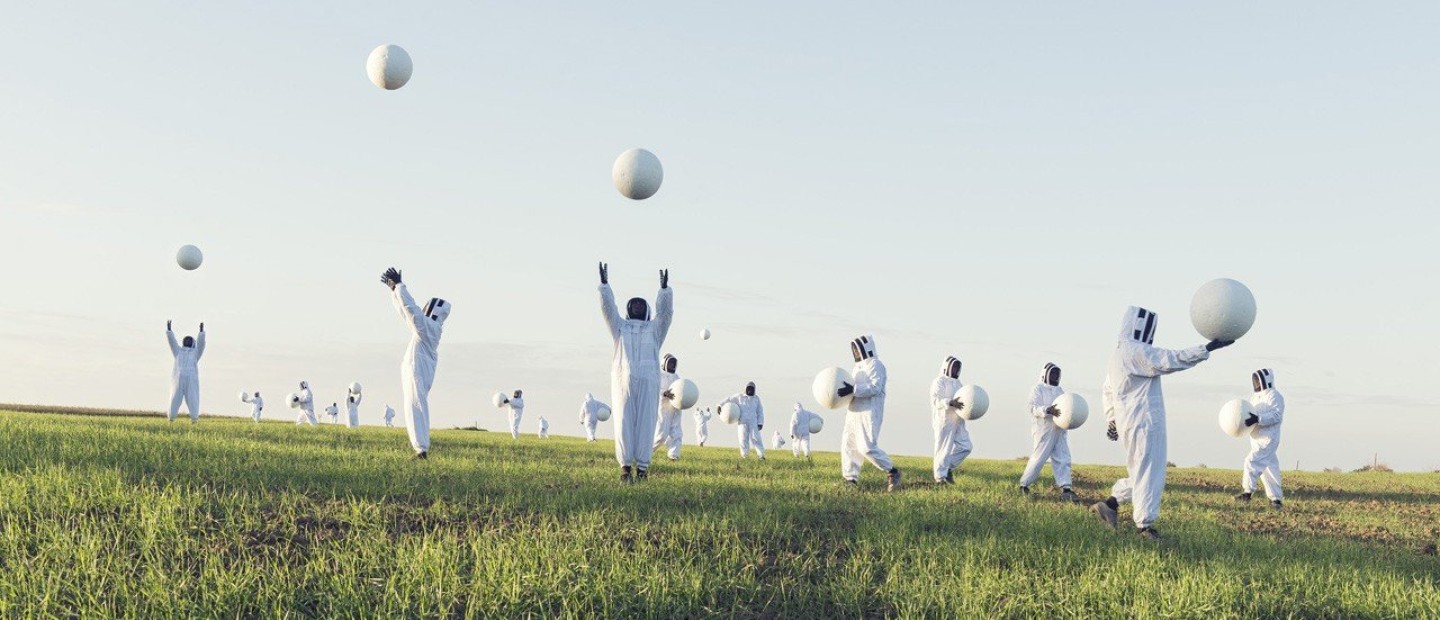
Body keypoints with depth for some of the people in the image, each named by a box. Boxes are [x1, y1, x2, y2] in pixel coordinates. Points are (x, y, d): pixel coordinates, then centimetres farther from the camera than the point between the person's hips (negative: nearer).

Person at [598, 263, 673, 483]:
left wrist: (665, 289, -6)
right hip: (623, 381, 0)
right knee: (624, 423, -6)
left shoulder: (654, 329, 21)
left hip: (648, 382, 0)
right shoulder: (620, 327, 22)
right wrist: (604, 285, -2)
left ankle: (642, 466, -8)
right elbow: (608, 308, 10)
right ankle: (625, 466, -8)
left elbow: (665, 312, 7)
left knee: (645, 423, -7)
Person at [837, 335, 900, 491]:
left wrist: (853, 390, -27)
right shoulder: (858, 367, 21)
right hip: (854, 412, 10)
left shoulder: (875, 365, -8)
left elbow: (875, 388, -20)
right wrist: (845, 390, 6)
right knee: (848, 445, 4)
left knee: (867, 447, -16)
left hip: (869, 413, -10)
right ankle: (850, 479, 7)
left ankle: (892, 472, -3)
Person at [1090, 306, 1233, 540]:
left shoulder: (1117, 354, 17)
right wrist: (1208, 349, -23)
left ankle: (1109, 503, 12)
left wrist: (1112, 419, 29)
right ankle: (1145, 524, 0)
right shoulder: (1137, 352, -14)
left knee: (1141, 471, 17)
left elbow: (1108, 391, 25)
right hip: (1144, 423, -10)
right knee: (1147, 472, -4)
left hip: (1128, 423, 10)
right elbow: (1172, 360, -22)